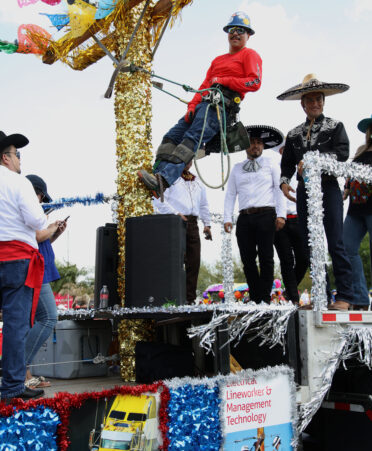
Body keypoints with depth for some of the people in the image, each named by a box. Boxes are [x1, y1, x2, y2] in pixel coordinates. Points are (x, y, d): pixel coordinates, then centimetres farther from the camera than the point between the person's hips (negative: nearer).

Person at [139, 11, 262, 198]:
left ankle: (164, 179, -42)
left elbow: (255, 82, -4)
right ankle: (157, 174, -19)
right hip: (204, 103, 8)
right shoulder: (218, 60, 33)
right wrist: (192, 106, 7)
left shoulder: (250, 55, 12)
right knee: (172, 136, -9)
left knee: (192, 137, -27)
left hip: (222, 104, -8)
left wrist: (224, 81, -6)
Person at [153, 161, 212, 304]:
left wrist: (207, 224, 18)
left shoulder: (197, 182, 24)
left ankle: (190, 298, 7)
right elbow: (159, 200, -6)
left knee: (194, 261, 2)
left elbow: (204, 204, 28)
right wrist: (175, 213, -14)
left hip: (192, 223, 6)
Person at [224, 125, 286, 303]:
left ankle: (265, 298, -3)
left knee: (266, 258, -6)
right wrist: (227, 218, 5)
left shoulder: (271, 162, 13)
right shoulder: (237, 168, 20)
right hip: (244, 217, 3)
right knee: (247, 260, 0)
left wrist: (281, 215, -8)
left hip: (266, 215, -3)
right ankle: (254, 298, 7)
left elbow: (279, 188, 4)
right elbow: (230, 194, 17)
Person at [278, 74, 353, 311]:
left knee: (335, 243, -8)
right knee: (310, 245, 3)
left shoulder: (335, 126, 5)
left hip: (328, 187, -4)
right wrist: (284, 181, -5)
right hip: (304, 191, 4)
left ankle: (345, 296, -4)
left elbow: (342, 153, -10)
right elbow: (287, 163, 14)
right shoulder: (294, 134, 15)